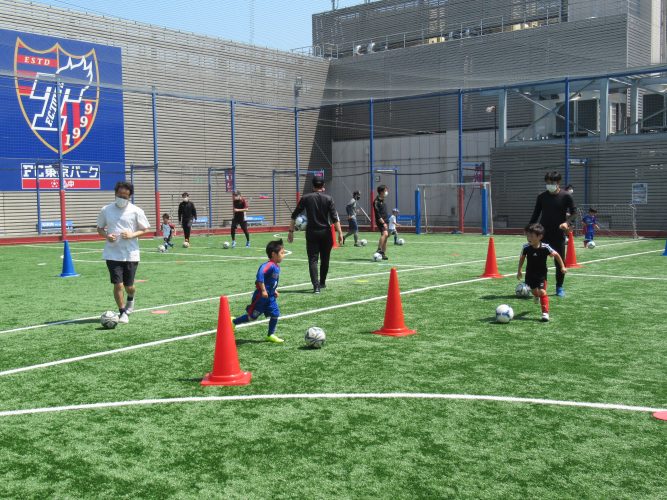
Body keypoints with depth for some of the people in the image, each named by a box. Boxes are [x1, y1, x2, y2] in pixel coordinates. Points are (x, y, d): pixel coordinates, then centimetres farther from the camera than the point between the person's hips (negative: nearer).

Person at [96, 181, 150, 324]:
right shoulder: (106, 210, 3)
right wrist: (107, 236, -9)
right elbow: (99, 229, 13)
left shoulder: (136, 211, -2)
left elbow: (145, 229, 3)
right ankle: (122, 313, 11)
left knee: (129, 286, 7)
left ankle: (130, 299, 42)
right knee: (118, 284, -6)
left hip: (131, 254, 0)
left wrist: (132, 235, -15)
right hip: (112, 254, 0)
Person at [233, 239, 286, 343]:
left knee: (275, 314, 3)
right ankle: (233, 322, 23)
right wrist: (263, 290, -35)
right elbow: (260, 274, -39)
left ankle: (271, 335, 17)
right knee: (252, 316, 3)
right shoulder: (269, 265, -25)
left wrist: (275, 290, 15)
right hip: (260, 296, -8)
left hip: (270, 296, 9)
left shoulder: (277, 267, 6)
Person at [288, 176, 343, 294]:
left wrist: (291, 231, 6)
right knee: (325, 259, 17)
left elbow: (294, 216, 0)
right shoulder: (328, 199, -2)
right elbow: (335, 218, -9)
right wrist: (340, 233, -8)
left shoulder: (305, 198, 1)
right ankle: (322, 283, 30)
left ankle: (316, 285, -15)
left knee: (313, 260, -1)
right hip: (325, 233, 1)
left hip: (311, 233, 0)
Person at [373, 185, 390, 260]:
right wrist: (383, 223, -22)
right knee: (385, 234, -28)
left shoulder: (382, 200, 17)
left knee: (386, 236, 6)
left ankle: (383, 254, 10)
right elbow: (377, 214, -17)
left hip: (385, 222, 9)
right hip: (380, 222, -9)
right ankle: (379, 250, -31)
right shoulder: (376, 201, -10)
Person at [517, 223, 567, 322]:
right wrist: (519, 271, 12)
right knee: (534, 291, 13)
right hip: (530, 274, 3)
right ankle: (536, 296, 51)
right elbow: (522, 258, 6)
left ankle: (545, 312, -8)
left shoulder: (545, 247, -19)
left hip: (541, 274, -3)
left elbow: (556, 255, -5)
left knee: (542, 292, -14)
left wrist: (562, 267, -3)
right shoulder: (526, 247, -13)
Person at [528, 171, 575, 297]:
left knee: (559, 261, 4)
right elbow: (535, 214, 10)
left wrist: (566, 222, -20)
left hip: (558, 235, -2)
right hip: (543, 234, 2)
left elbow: (573, 212, -2)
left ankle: (559, 287, 17)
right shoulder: (542, 196, 4)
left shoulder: (565, 196, -3)